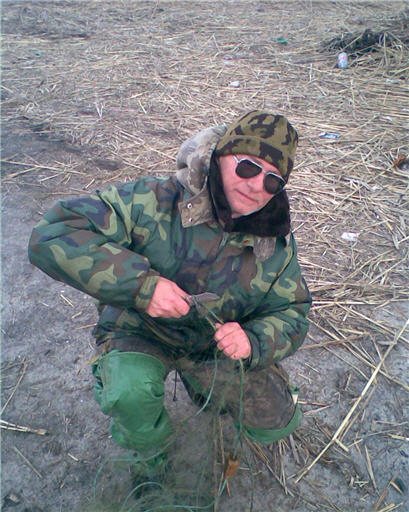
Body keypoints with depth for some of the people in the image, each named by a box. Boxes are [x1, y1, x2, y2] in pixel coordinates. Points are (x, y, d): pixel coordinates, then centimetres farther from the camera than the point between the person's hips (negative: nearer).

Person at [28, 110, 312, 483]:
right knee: (130, 391, -35)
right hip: (141, 331, -3)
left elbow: (292, 313, -6)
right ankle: (149, 452, 3)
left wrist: (253, 341, -30)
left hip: (218, 344, 4)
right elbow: (53, 236, -33)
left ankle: (206, 385, 33)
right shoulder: (155, 202, -28)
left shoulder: (277, 244, -12)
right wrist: (141, 283, -42)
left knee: (278, 427, 3)